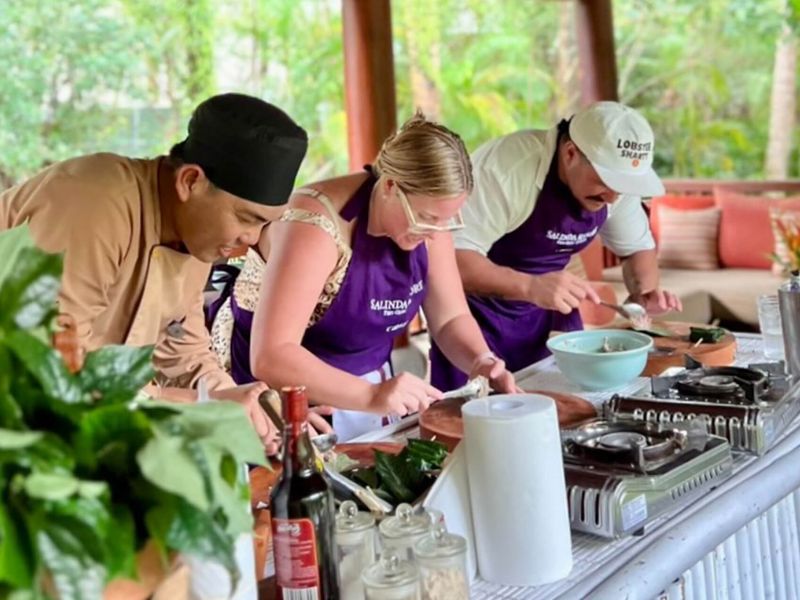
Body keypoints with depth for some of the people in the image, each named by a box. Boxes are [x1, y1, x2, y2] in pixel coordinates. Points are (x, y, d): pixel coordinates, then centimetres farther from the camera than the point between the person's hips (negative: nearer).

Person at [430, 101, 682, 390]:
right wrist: (529, 286, -47)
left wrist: (646, 291, -15)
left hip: (548, 310, 6)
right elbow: (452, 258, -34)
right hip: (478, 307, -5)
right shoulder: (507, 167, -29)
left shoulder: (617, 173, -10)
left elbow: (637, 248, 6)